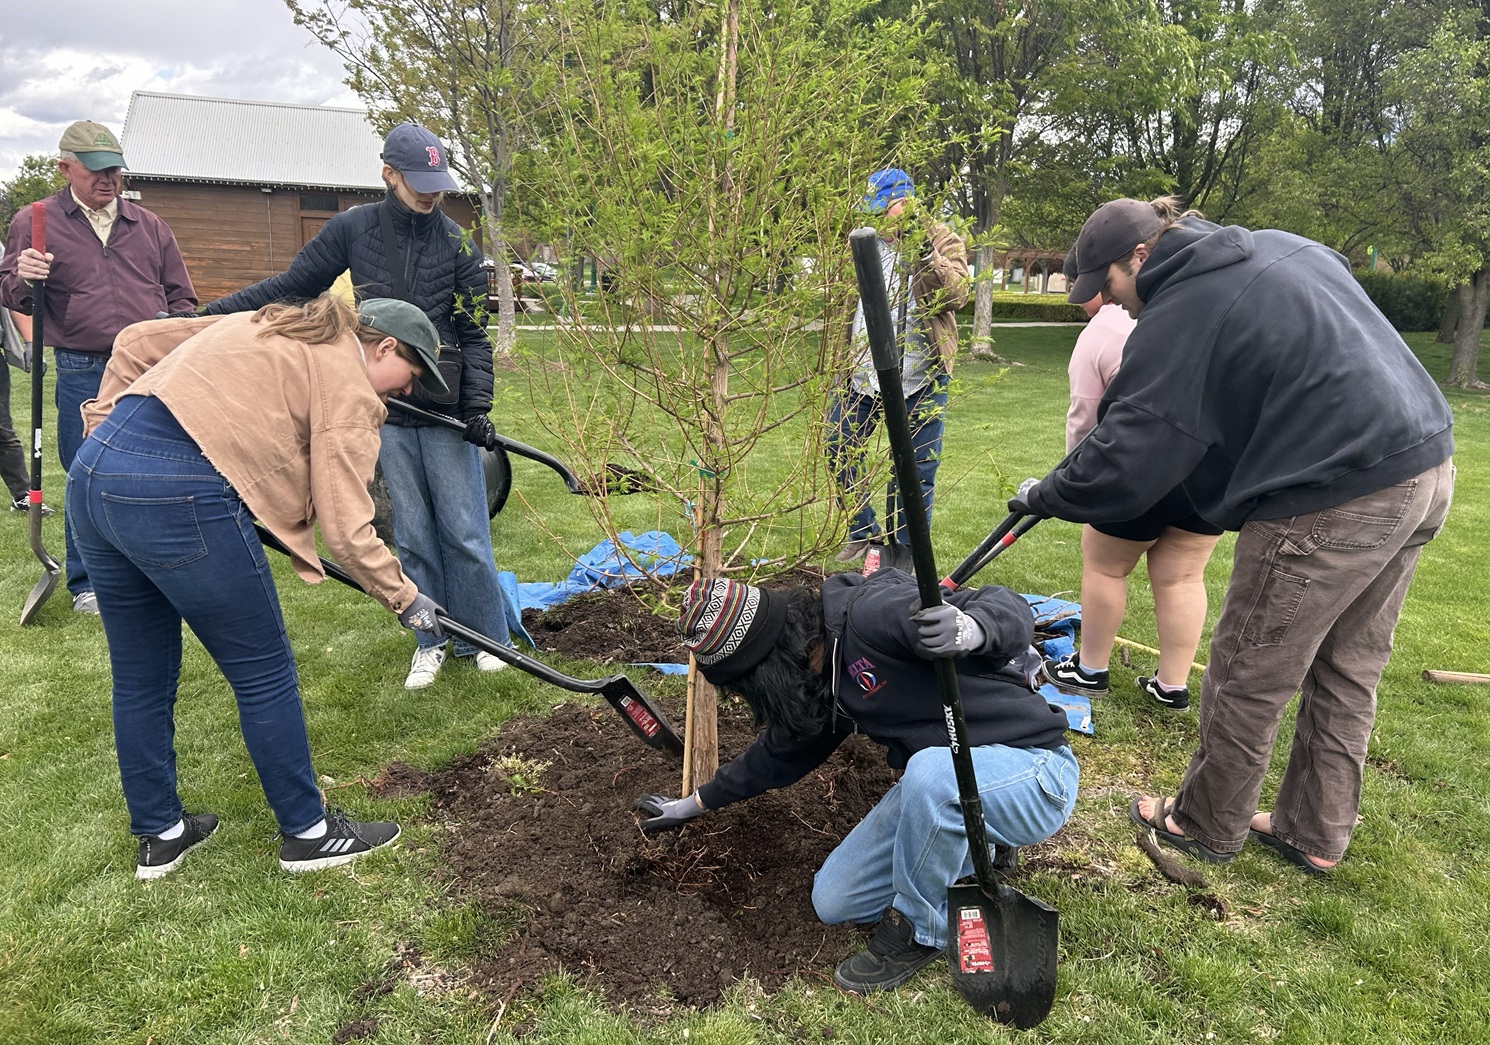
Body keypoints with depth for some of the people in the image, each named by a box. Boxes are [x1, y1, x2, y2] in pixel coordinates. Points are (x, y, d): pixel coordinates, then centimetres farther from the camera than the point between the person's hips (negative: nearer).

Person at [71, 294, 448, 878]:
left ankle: (158, 834, 36)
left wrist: (112, 424, 27)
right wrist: (404, 597, 5)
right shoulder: (348, 385, 0)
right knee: (264, 674, 7)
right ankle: (307, 833, 22)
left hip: (91, 473, 9)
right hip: (178, 497, -9)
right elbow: (345, 527, -6)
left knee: (140, 678, 20)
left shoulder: (274, 326, 24)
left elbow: (135, 342, 25)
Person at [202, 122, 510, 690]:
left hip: (446, 408, -1)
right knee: (411, 532, 9)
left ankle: (484, 637, 18)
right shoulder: (354, 228, 0)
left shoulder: (456, 244, -2)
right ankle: (431, 642, 22)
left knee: (464, 530, 2)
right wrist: (207, 314, 1)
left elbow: (473, 335, -1)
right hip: (387, 409, 2)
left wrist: (478, 405, -11)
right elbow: (290, 286, 6)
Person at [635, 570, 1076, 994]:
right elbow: (782, 749, 20)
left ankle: (918, 929, -13)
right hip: (936, 785, 8)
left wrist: (968, 630, -51)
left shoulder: (872, 614, -27)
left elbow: (1009, 610, -27)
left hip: (1035, 770, -8)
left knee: (931, 770, -40)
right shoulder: (820, 678, 2)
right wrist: (695, 804, 29)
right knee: (833, 902, 2)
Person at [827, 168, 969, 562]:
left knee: (915, 469, 4)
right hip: (860, 371, 4)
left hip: (920, 377, -4)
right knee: (838, 451, 7)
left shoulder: (942, 240, -2)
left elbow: (957, 296, -16)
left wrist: (926, 251, -26)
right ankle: (863, 533, 27)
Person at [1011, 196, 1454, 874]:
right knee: (1347, 672, 19)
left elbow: (1123, 466, -15)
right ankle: (1315, 833, 33)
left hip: (1335, 500, -9)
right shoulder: (1283, 247, 13)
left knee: (1247, 679, 8)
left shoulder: (1178, 316, -13)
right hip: (1427, 468, 9)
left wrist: (1039, 497, 1)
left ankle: (1207, 826, 26)